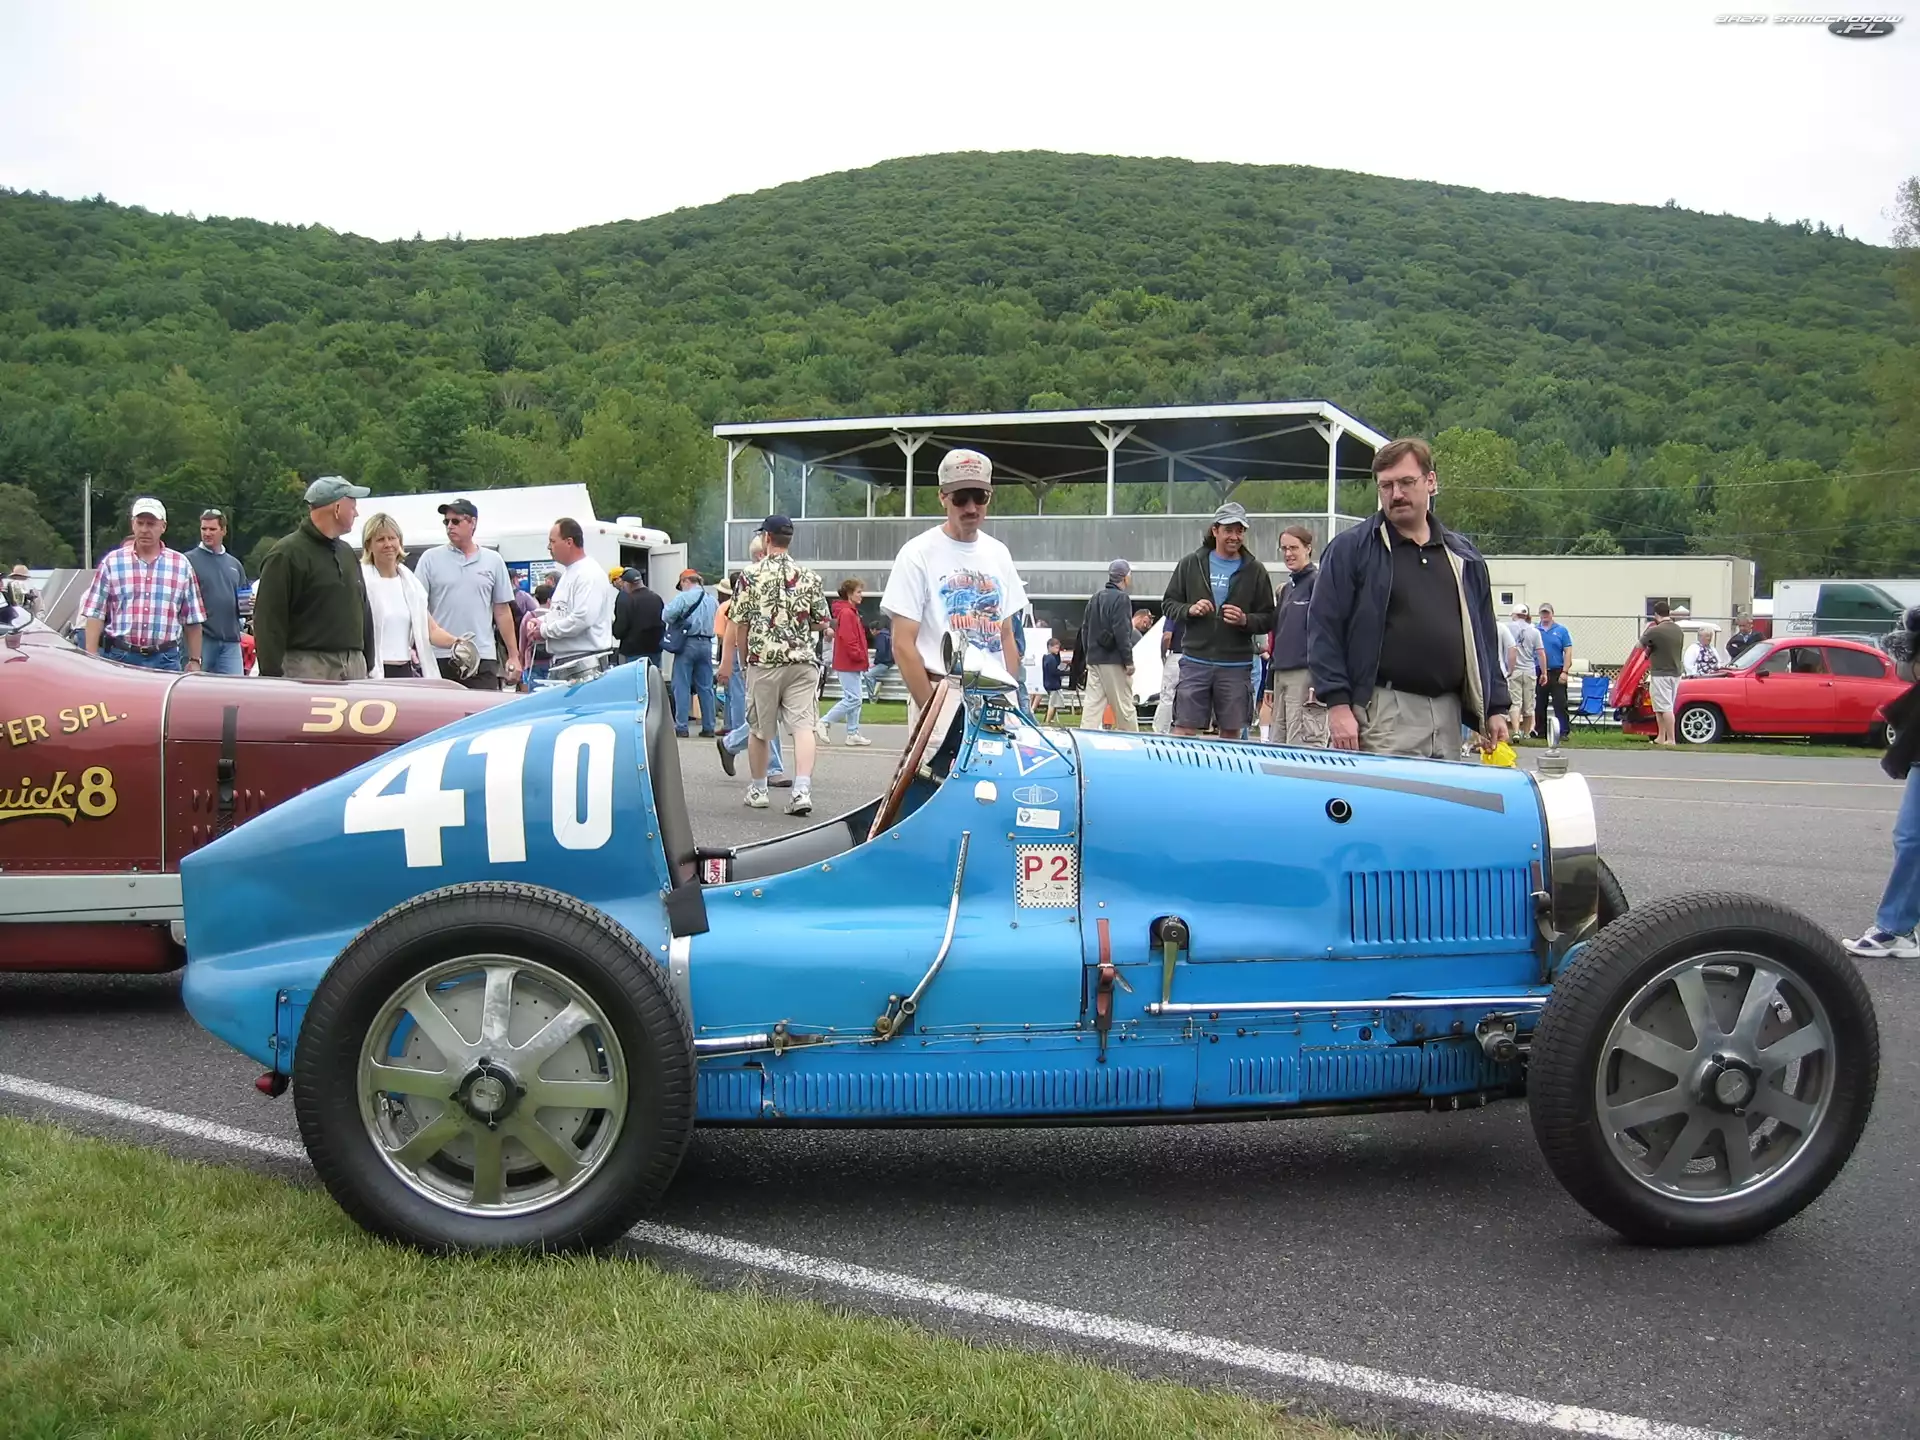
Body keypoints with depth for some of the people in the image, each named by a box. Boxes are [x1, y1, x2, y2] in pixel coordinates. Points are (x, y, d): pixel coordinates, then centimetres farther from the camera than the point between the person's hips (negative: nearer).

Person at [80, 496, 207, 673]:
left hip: (165, 661, 1)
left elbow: (192, 620, 12)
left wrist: (194, 660, 8)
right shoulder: (111, 562, 7)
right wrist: (92, 659, -2)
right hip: (119, 658, -1)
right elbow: (95, 614, 5)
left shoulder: (181, 565, 10)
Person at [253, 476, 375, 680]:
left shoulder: (346, 553, 19)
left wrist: (368, 663, 19)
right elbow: (268, 621, -11)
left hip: (354, 665, 8)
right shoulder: (286, 554, -6)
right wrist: (272, 676, -16)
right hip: (308, 667, -7)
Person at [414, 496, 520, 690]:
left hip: (483, 658, 1)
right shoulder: (430, 559, 6)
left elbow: (502, 611, 11)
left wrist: (513, 655, 8)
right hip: (439, 658, -1)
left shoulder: (493, 561, 10)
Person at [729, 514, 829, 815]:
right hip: (801, 662, 1)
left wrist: (745, 659, 12)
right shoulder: (808, 576, 3)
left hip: (763, 662, -1)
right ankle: (802, 790, -19)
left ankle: (757, 789, 26)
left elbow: (740, 624, -1)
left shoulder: (752, 575, -2)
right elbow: (821, 623, 7)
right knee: (803, 726, -4)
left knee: (759, 730, 13)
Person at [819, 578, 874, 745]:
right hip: (848, 664, -11)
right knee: (853, 699, -10)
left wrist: (861, 658, 13)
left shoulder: (851, 612, 16)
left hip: (853, 664, 11)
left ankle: (853, 734, 14)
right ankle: (825, 722, -1)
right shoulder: (846, 613, -16)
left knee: (856, 699, 11)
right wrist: (859, 656, -15)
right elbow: (848, 639, -23)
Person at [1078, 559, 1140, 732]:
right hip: (1113, 661, -8)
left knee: (1093, 704, 3)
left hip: (1093, 659, 8)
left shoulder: (1095, 597, 16)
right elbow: (1122, 632, -17)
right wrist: (1128, 661, -14)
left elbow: (1085, 628, 19)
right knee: (1124, 706, -1)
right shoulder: (1121, 598, -10)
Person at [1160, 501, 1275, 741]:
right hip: (1195, 661, 0)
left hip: (1236, 667, 0)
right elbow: (1168, 604, 12)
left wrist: (1245, 620, -13)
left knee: (1231, 733, 4)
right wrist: (1189, 610, -9)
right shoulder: (1190, 564, 7)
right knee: (1184, 730, -3)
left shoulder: (1255, 571, 6)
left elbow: (1268, 620, 7)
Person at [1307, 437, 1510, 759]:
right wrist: (1338, 704, -13)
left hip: (1448, 716, 5)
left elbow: (1484, 636, 19)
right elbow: (1323, 630, -5)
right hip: (1381, 716, -5)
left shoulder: (1463, 556, 16)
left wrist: (1496, 708, 14)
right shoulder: (1350, 549, 0)